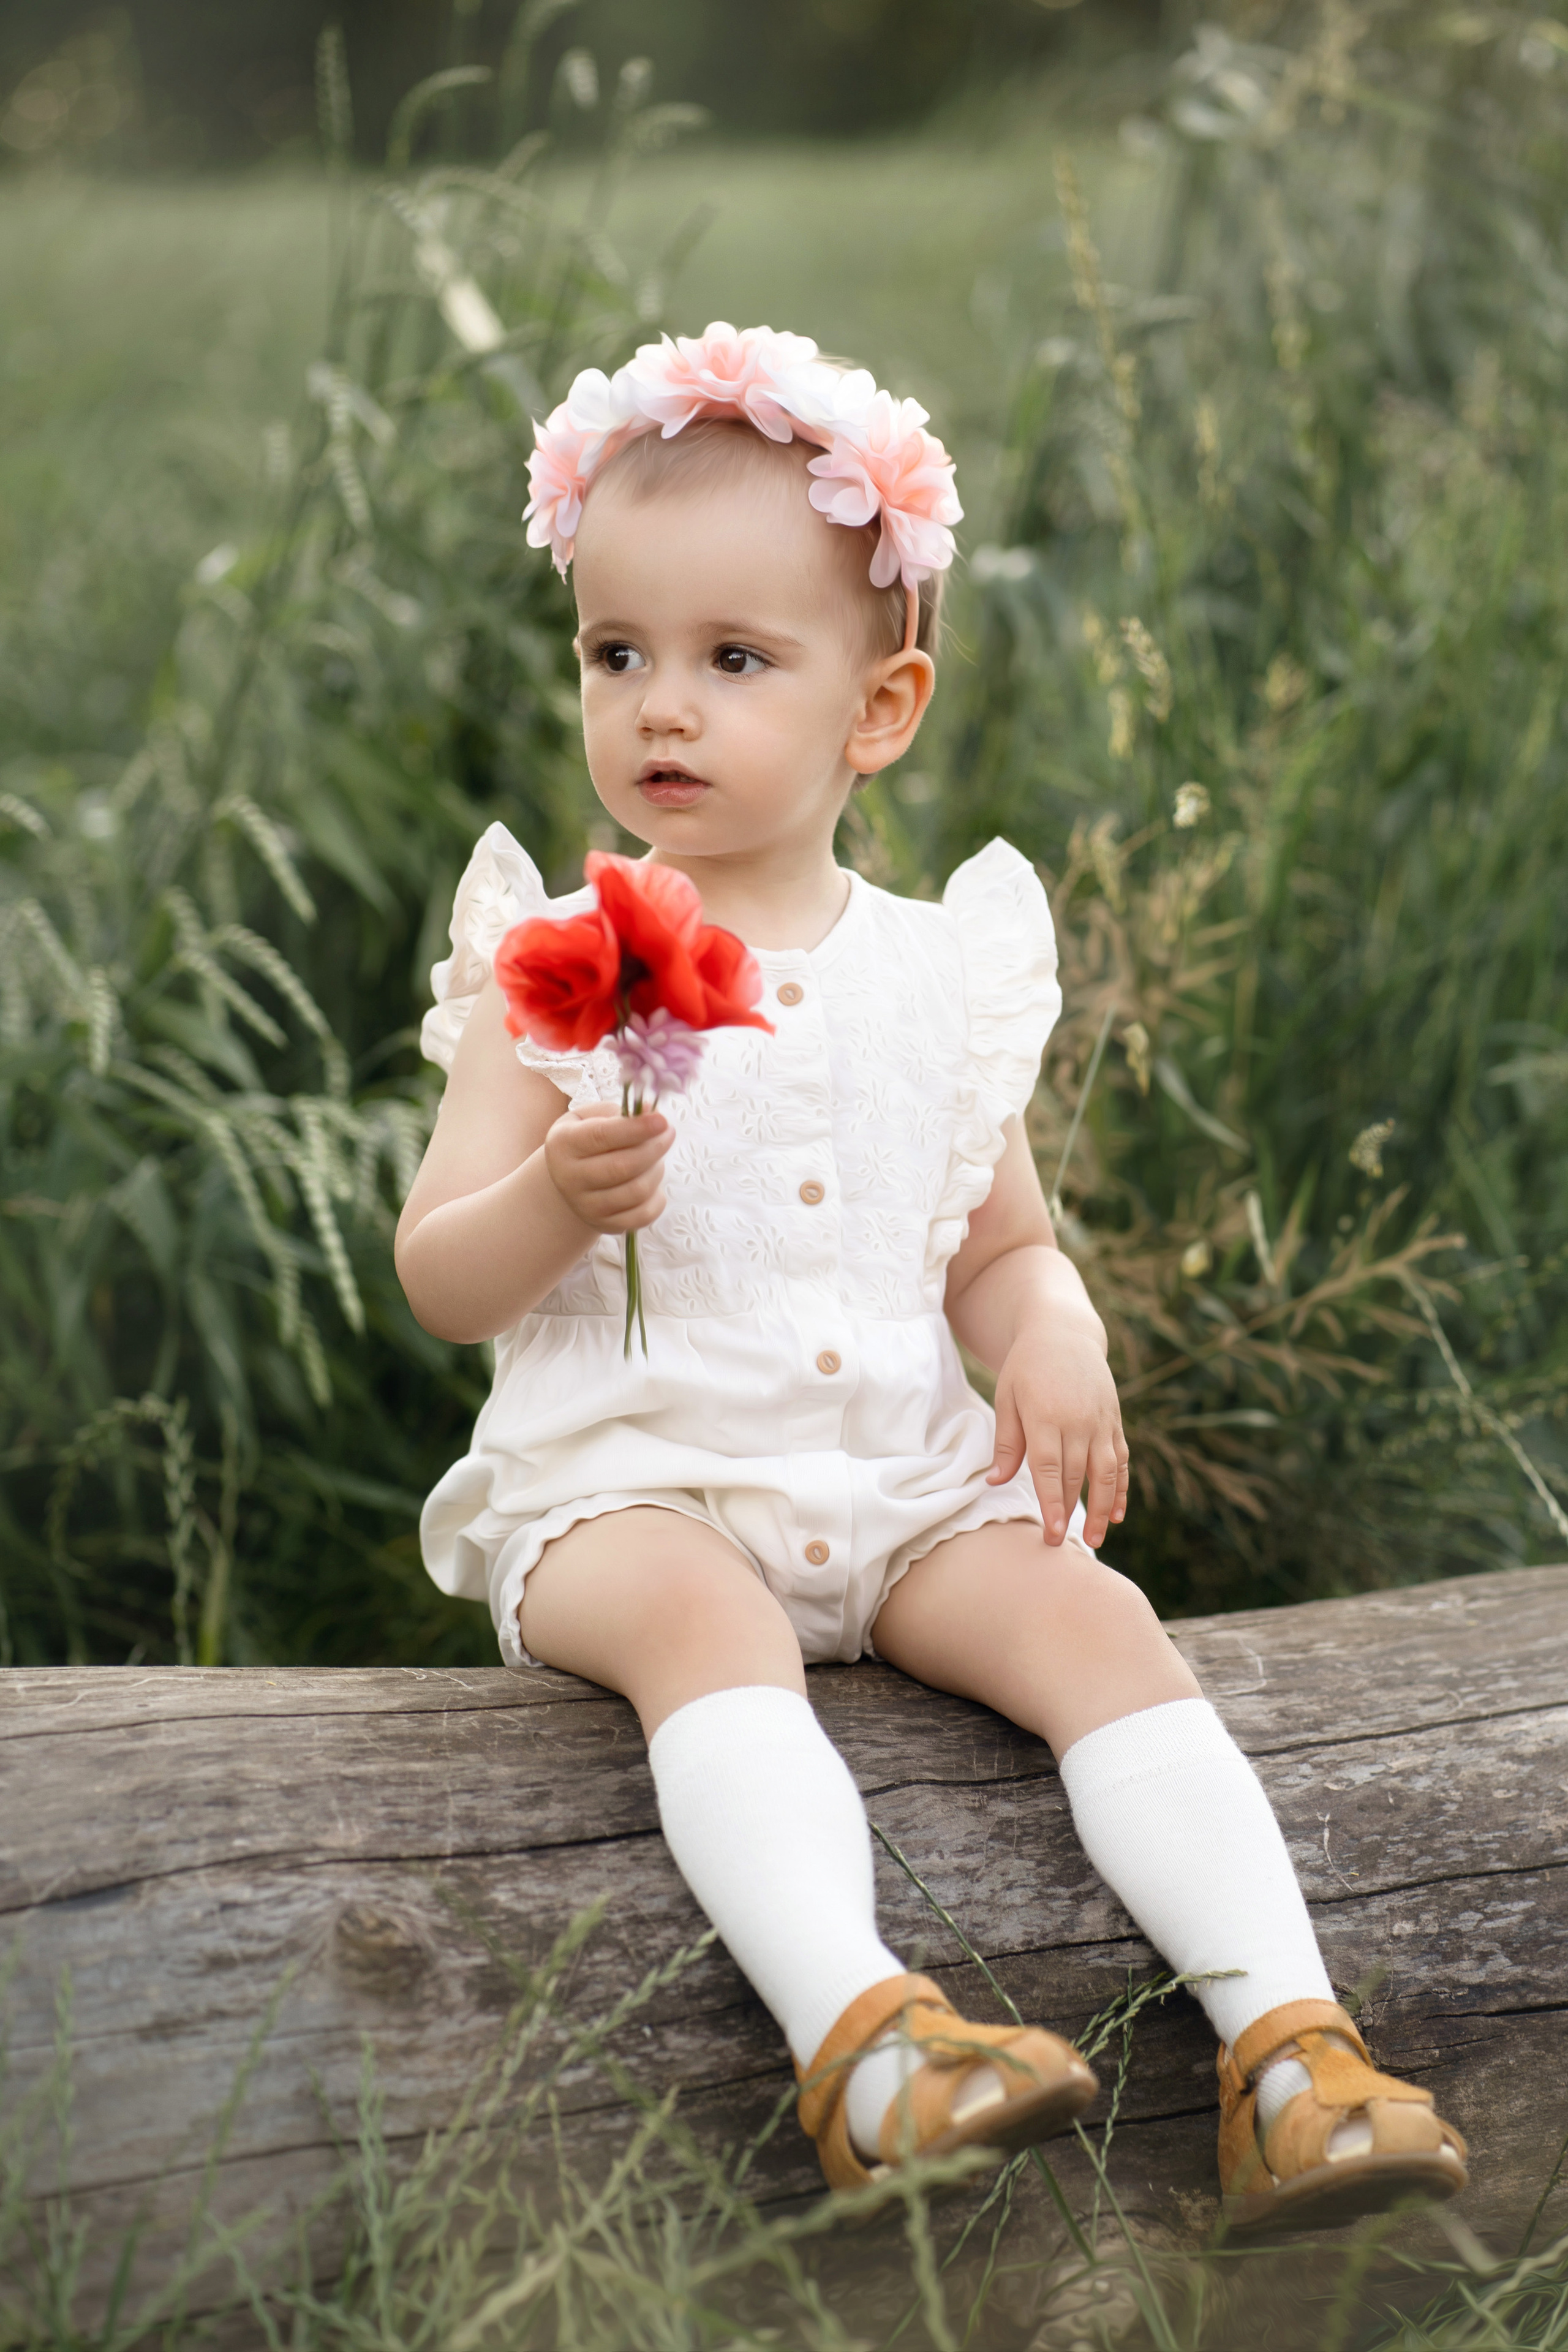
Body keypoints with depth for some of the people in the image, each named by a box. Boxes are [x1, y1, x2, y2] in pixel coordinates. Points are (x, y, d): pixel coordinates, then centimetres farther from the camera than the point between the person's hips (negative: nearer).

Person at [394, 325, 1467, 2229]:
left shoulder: (939, 974, 8)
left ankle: (1286, 2041, -30)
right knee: (708, 1621, -33)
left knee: (1094, 1614, -21)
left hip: (902, 1478, 3)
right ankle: (856, 2027, -49)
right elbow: (441, 1285, -2)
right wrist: (553, 1202, -24)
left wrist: (1055, 1336, -6)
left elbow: (1000, 1248, 17)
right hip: (629, 1477, -3)